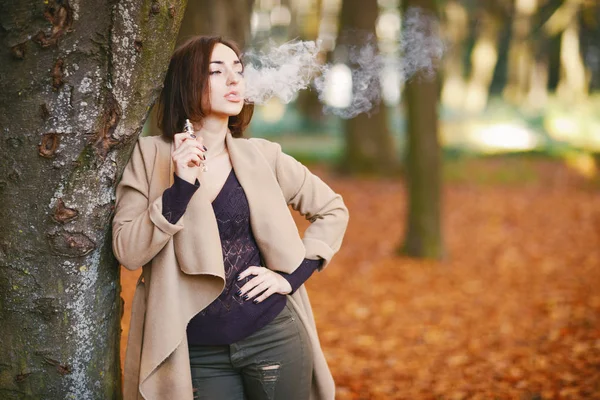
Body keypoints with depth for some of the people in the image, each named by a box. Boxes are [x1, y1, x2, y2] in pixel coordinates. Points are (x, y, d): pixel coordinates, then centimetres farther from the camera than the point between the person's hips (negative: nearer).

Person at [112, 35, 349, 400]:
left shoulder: (262, 158, 0)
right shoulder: (149, 156, -3)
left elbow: (333, 209, 10)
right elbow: (128, 252, -10)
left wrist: (292, 276, 0)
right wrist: (180, 187, -20)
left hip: (273, 337, 1)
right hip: (198, 353, -1)